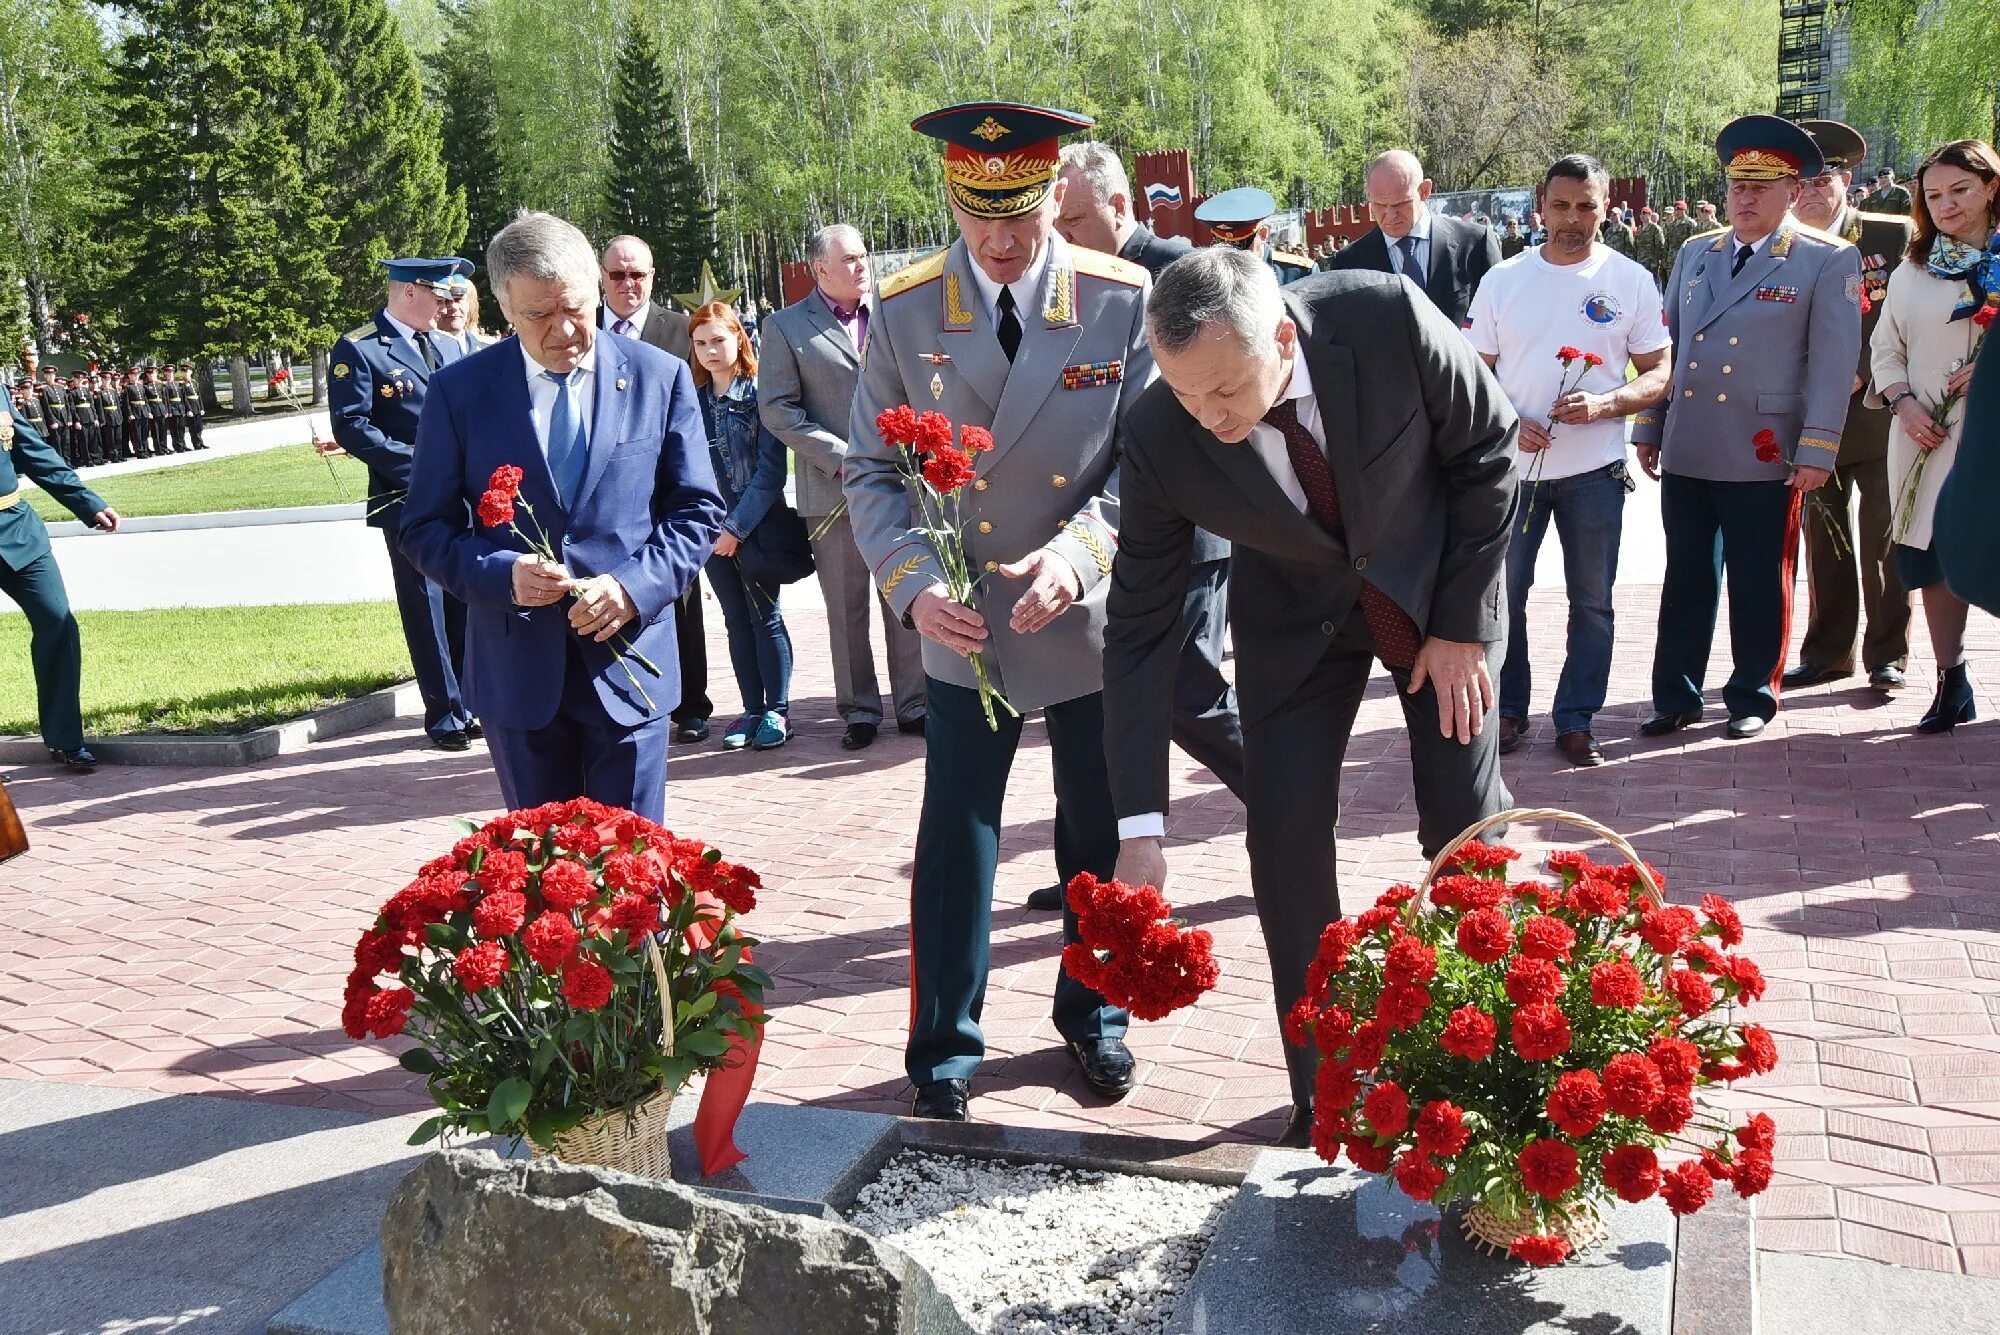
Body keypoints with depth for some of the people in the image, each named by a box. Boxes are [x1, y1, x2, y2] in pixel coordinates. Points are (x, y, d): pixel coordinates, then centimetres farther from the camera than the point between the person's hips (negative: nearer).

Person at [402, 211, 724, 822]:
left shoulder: (660, 377, 1)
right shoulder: (459, 389, 1)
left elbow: (697, 510, 3)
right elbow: (425, 527, 4)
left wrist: (635, 587, -14)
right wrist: (500, 574, -16)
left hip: (628, 661, -1)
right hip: (518, 672, 1)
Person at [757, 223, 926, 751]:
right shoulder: (785, 327, 3)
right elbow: (777, 409, -3)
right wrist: (842, 458, -11)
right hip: (834, 490, -2)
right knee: (846, 610, 5)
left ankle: (914, 704, 15)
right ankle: (858, 710, 16)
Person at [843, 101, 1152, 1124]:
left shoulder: (1125, 302, -9)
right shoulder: (902, 311, -6)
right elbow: (871, 472, -4)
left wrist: (1081, 549, -26)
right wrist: (915, 582, -21)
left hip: (1097, 619, 1)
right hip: (964, 627, 0)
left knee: (1102, 833, 15)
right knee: (955, 839, 5)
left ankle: (1094, 1017, 37)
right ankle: (944, 1046, 23)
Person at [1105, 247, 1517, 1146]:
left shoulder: (1389, 319, -31)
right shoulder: (1160, 439, -27)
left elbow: (1486, 449, -13)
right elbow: (1139, 628, -20)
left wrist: (1461, 625, -12)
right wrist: (1139, 826, -23)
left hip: (1436, 580, 0)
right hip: (1296, 612, 1)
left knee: (1466, 821, -1)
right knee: (1284, 835, -6)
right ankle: (1324, 1093, 12)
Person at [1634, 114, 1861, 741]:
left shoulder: (1829, 260, -1)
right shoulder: (1694, 254, 13)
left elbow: (1834, 364, -6)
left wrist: (1816, 452, -11)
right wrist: (1649, 429, 13)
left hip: (1764, 457, -4)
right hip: (1685, 453, 4)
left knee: (1759, 585, 6)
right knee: (1685, 581, 10)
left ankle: (1753, 697, 21)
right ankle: (1676, 697, 20)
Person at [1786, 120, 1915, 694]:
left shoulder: (1895, 236, -1)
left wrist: (1863, 374, -12)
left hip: (1879, 413, -3)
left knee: (1882, 543, 2)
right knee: (1824, 544, 9)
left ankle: (1888, 655, 13)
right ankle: (1828, 652, 20)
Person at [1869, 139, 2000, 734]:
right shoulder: (1912, 270, 11)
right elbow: (1886, 348, 12)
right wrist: (1904, 403, -5)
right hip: (1929, 439, 3)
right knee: (1935, 562, 6)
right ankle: (1951, 685, 18)